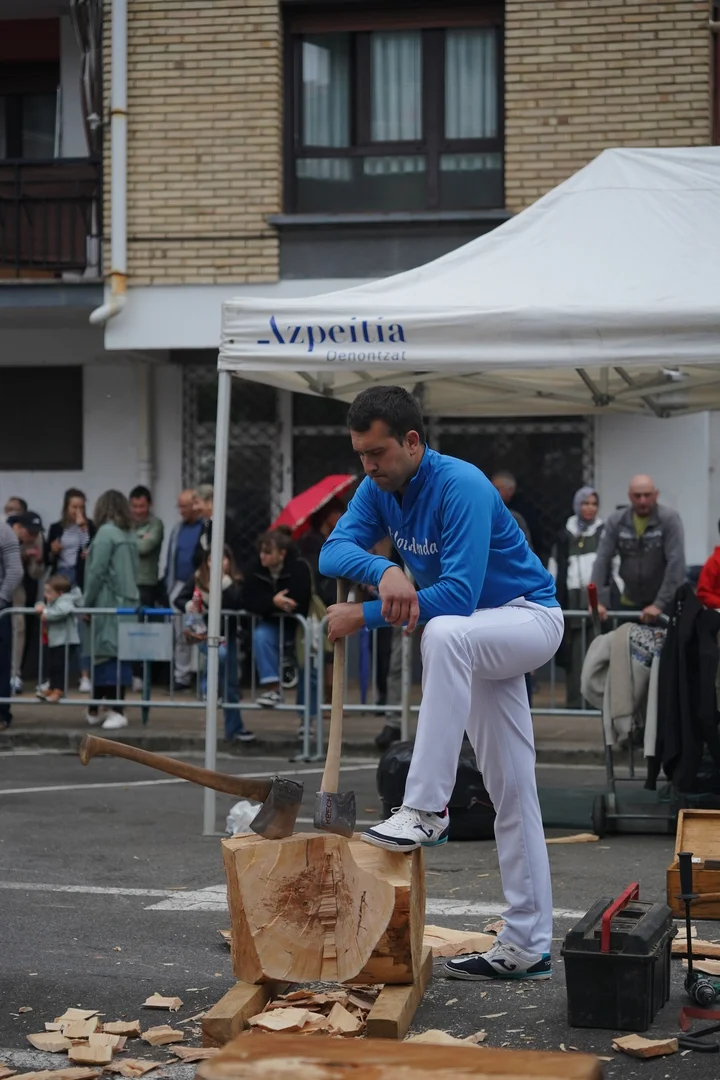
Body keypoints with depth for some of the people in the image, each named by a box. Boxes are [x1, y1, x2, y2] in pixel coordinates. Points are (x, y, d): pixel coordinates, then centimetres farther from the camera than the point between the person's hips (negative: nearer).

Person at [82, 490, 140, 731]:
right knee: (117, 655, 6)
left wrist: (86, 603, -4)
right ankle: (95, 709, 10)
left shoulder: (106, 533, -9)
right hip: (128, 601, 7)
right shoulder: (130, 535, 12)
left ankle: (116, 711, -8)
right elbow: (135, 570, 13)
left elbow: (97, 572, -13)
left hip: (108, 603, -7)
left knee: (106, 654, -5)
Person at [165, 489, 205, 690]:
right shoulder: (177, 529, 13)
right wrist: (168, 587, 11)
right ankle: (181, 676, 14)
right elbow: (170, 560, 16)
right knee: (180, 635, 8)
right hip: (179, 587, 6)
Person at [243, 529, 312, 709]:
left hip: (296, 622, -2)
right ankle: (271, 687, -29)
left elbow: (300, 605, -27)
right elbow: (250, 603, -16)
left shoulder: (299, 568, -20)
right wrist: (273, 602, -33)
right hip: (271, 622, 2)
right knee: (260, 636, -28)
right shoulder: (254, 569, -10)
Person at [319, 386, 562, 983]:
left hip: (530, 617, -8)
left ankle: (426, 810, -38)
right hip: (480, 644, 8)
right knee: (511, 793, 7)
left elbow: (457, 595, -32)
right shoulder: (380, 488, -1)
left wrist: (364, 616, -30)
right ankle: (527, 947, 10)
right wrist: (383, 570, -34)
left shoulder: (461, 487, -25)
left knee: (445, 633, -40)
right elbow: (333, 552, -12)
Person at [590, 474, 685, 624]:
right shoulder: (616, 521, -2)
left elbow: (676, 562, -19)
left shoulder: (669, 519, -12)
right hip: (629, 604, 4)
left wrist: (660, 603, -26)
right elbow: (603, 560, -5)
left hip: (664, 604, -3)